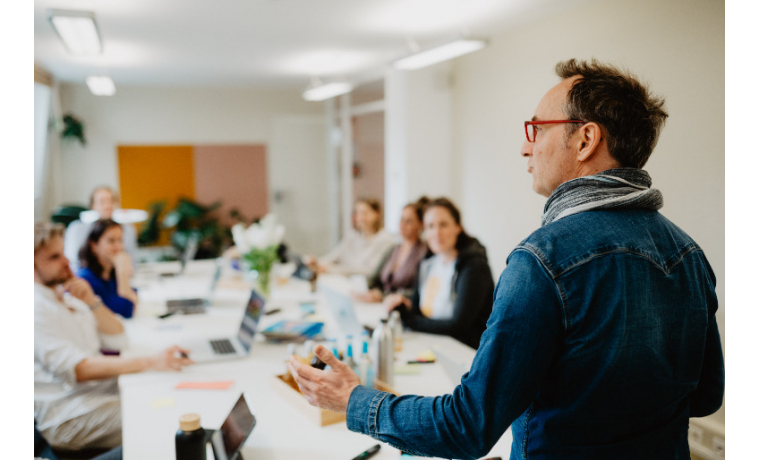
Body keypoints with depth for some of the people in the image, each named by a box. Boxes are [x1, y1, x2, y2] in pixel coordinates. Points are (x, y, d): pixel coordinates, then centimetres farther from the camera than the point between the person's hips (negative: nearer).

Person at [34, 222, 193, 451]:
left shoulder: (65, 294, 14)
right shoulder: (37, 307, -14)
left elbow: (117, 340, 12)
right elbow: (78, 369, -25)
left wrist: (91, 301, -4)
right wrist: (151, 362, -34)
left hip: (104, 387, 8)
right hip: (68, 416, -8)